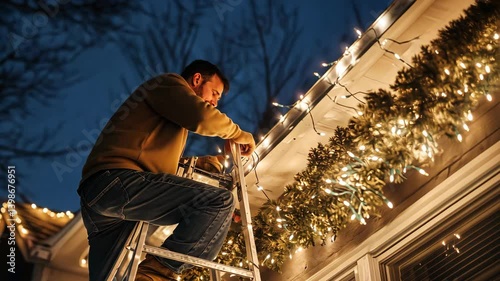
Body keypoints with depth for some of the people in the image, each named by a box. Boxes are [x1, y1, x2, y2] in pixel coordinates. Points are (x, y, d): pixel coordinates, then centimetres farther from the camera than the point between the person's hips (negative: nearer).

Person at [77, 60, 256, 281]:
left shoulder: (166, 95, 39)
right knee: (220, 202, -19)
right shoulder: (169, 83, 11)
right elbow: (204, 118, -9)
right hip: (118, 181, -10)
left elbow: (163, 160, 39)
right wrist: (240, 135, 9)